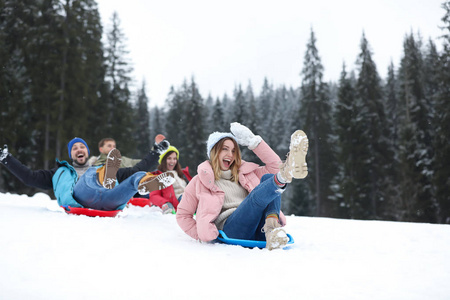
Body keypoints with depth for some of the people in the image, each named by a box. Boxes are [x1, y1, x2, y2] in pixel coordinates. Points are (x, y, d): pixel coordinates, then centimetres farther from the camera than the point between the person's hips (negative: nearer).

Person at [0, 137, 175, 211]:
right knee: (91, 175, -33)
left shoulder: (100, 168, 41)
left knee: (139, 177, -26)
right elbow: (29, 177, 33)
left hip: (109, 200, 2)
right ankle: (105, 179, -66)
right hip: (78, 200, -1)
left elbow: (136, 170, 36)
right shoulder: (60, 173, 40)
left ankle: (148, 184, -61)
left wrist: (156, 153, 33)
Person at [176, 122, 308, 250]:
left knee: (268, 178, -18)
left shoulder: (245, 173, 29)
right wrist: (201, 235, 4)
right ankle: (284, 176, -63)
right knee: (258, 193, -28)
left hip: (260, 230, 4)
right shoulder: (201, 180, 18)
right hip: (230, 230, -4)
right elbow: (183, 215, 19)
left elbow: (275, 166, 22)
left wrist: (253, 141, 17)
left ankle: (271, 228, -43)